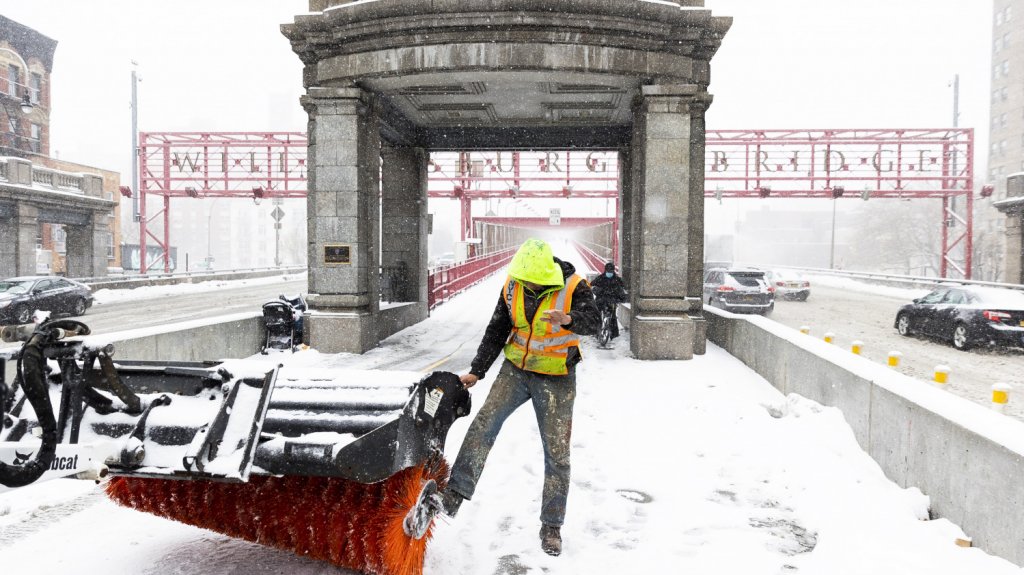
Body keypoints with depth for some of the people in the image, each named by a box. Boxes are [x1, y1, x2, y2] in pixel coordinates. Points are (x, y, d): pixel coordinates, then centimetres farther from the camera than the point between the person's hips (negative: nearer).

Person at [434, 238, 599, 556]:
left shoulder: (573, 287, -18)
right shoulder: (512, 286, -6)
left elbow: (593, 321, -33)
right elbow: (496, 331, 3)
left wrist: (569, 319, -55)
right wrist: (476, 371, 0)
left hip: (556, 379, -3)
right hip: (515, 369, 3)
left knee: (557, 453, 2)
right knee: (483, 424, -16)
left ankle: (551, 526, 15)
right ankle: (454, 494, -12)